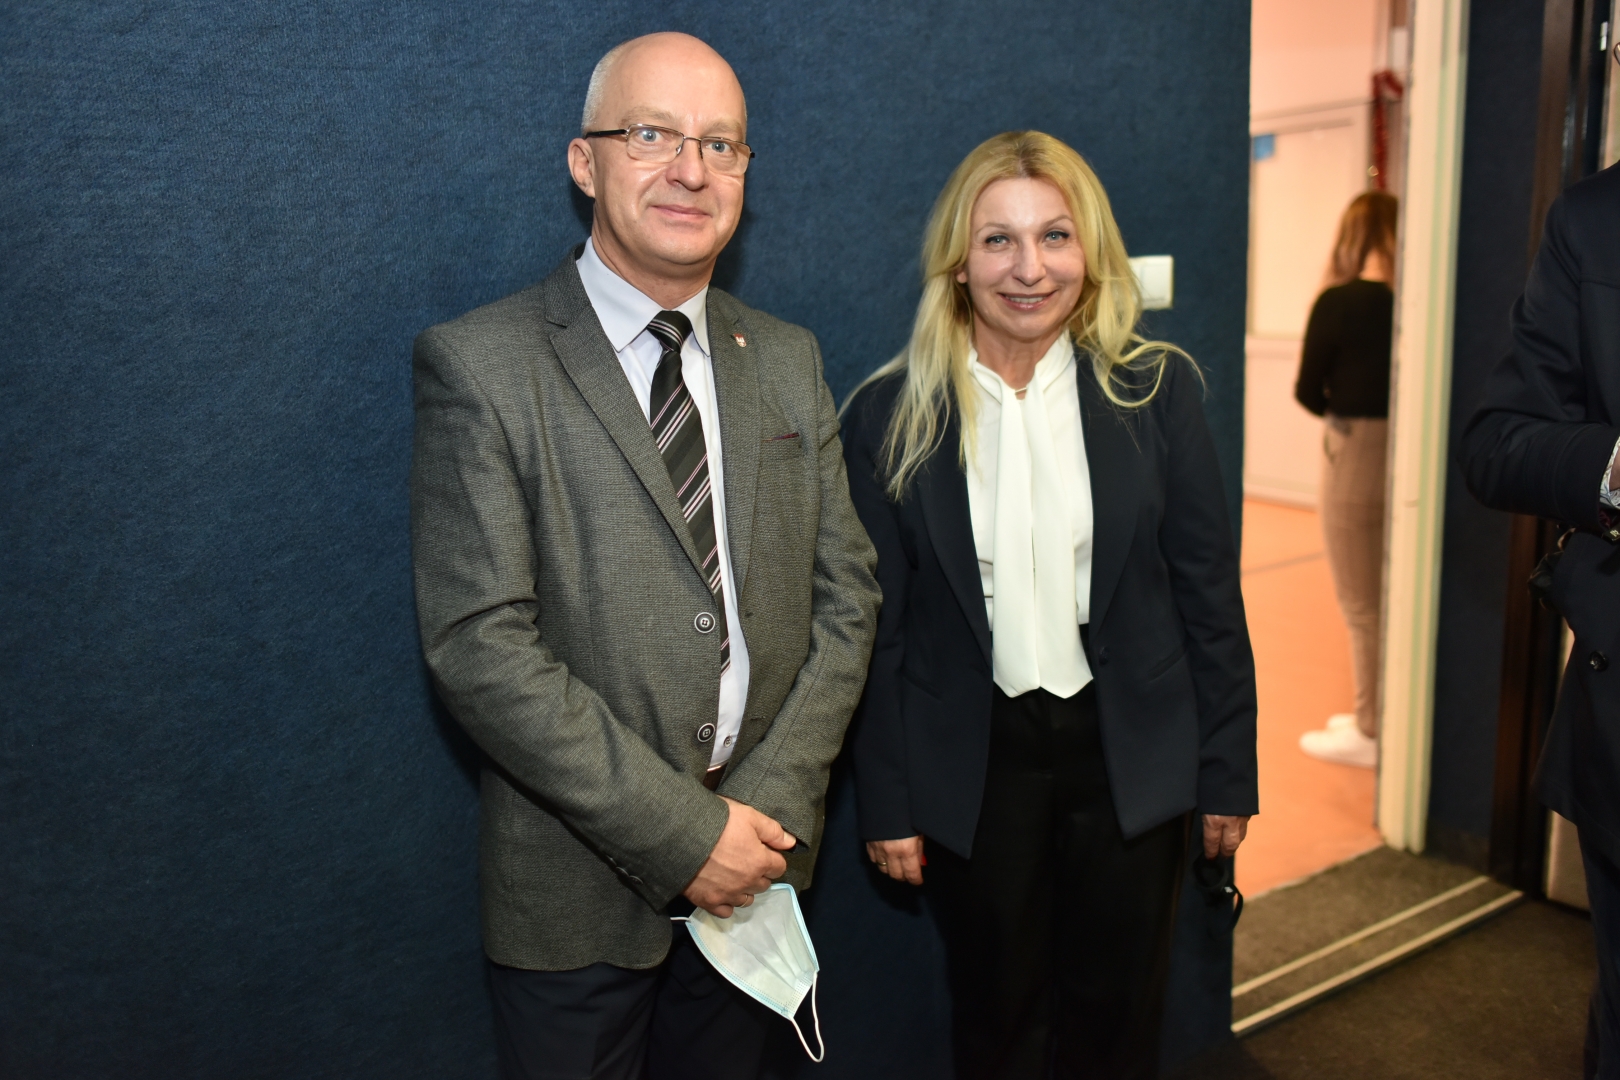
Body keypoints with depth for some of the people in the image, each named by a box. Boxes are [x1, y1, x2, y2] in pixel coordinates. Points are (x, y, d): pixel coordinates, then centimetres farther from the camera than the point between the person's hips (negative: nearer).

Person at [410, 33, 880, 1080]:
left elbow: (845, 595, 3)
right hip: (579, 885, -4)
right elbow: (480, 645, -17)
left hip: (756, 863, 5)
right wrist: (681, 832, -18)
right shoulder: (480, 364, -12)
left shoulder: (789, 359, 4)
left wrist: (775, 805, -8)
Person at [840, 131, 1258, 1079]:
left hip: (1131, 755, 1)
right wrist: (887, 803, -2)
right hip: (975, 765, 0)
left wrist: (1228, 773, 1)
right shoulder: (890, 416, -6)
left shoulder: (1158, 390, -4)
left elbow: (1210, 595, 0)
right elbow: (879, 627, -2)